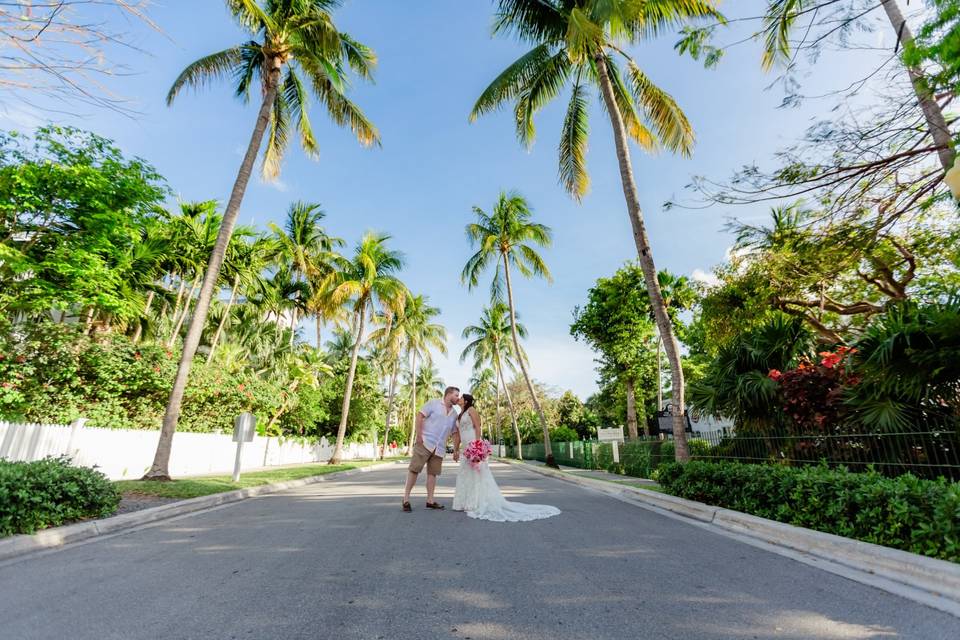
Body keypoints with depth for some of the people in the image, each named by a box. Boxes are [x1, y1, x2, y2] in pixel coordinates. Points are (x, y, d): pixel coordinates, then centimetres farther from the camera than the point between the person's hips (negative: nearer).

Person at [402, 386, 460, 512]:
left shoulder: (454, 414, 14)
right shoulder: (433, 403, -2)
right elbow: (419, 416, -7)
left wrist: (456, 450, 12)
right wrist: (419, 435, -15)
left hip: (440, 448, 6)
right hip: (425, 442, -5)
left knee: (433, 473, 8)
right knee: (414, 469, -4)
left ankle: (430, 500, 15)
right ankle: (406, 498, 5)